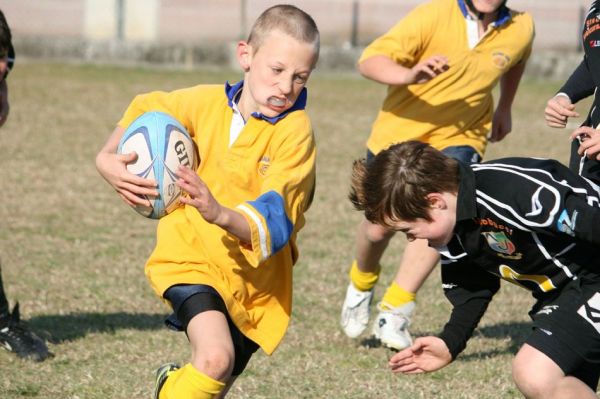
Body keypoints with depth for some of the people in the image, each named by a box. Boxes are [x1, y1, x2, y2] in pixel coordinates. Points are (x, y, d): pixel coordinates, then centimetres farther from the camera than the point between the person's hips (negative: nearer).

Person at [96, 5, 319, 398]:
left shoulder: (295, 131, -16)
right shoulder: (205, 103, -7)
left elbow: (272, 221, -27)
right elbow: (146, 112, 12)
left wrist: (221, 215, -47)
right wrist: (108, 159, -7)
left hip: (254, 278, 1)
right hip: (193, 256, -1)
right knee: (215, 356, -27)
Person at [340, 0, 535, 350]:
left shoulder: (521, 29, -9)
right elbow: (370, 60, -26)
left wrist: (504, 109, 27)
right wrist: (409, 75, -45)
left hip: (459, 139, 1)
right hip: (399, 133, -1)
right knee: (378, 228, 8)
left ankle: (394, 312, -18)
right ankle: (362, 284, 44)